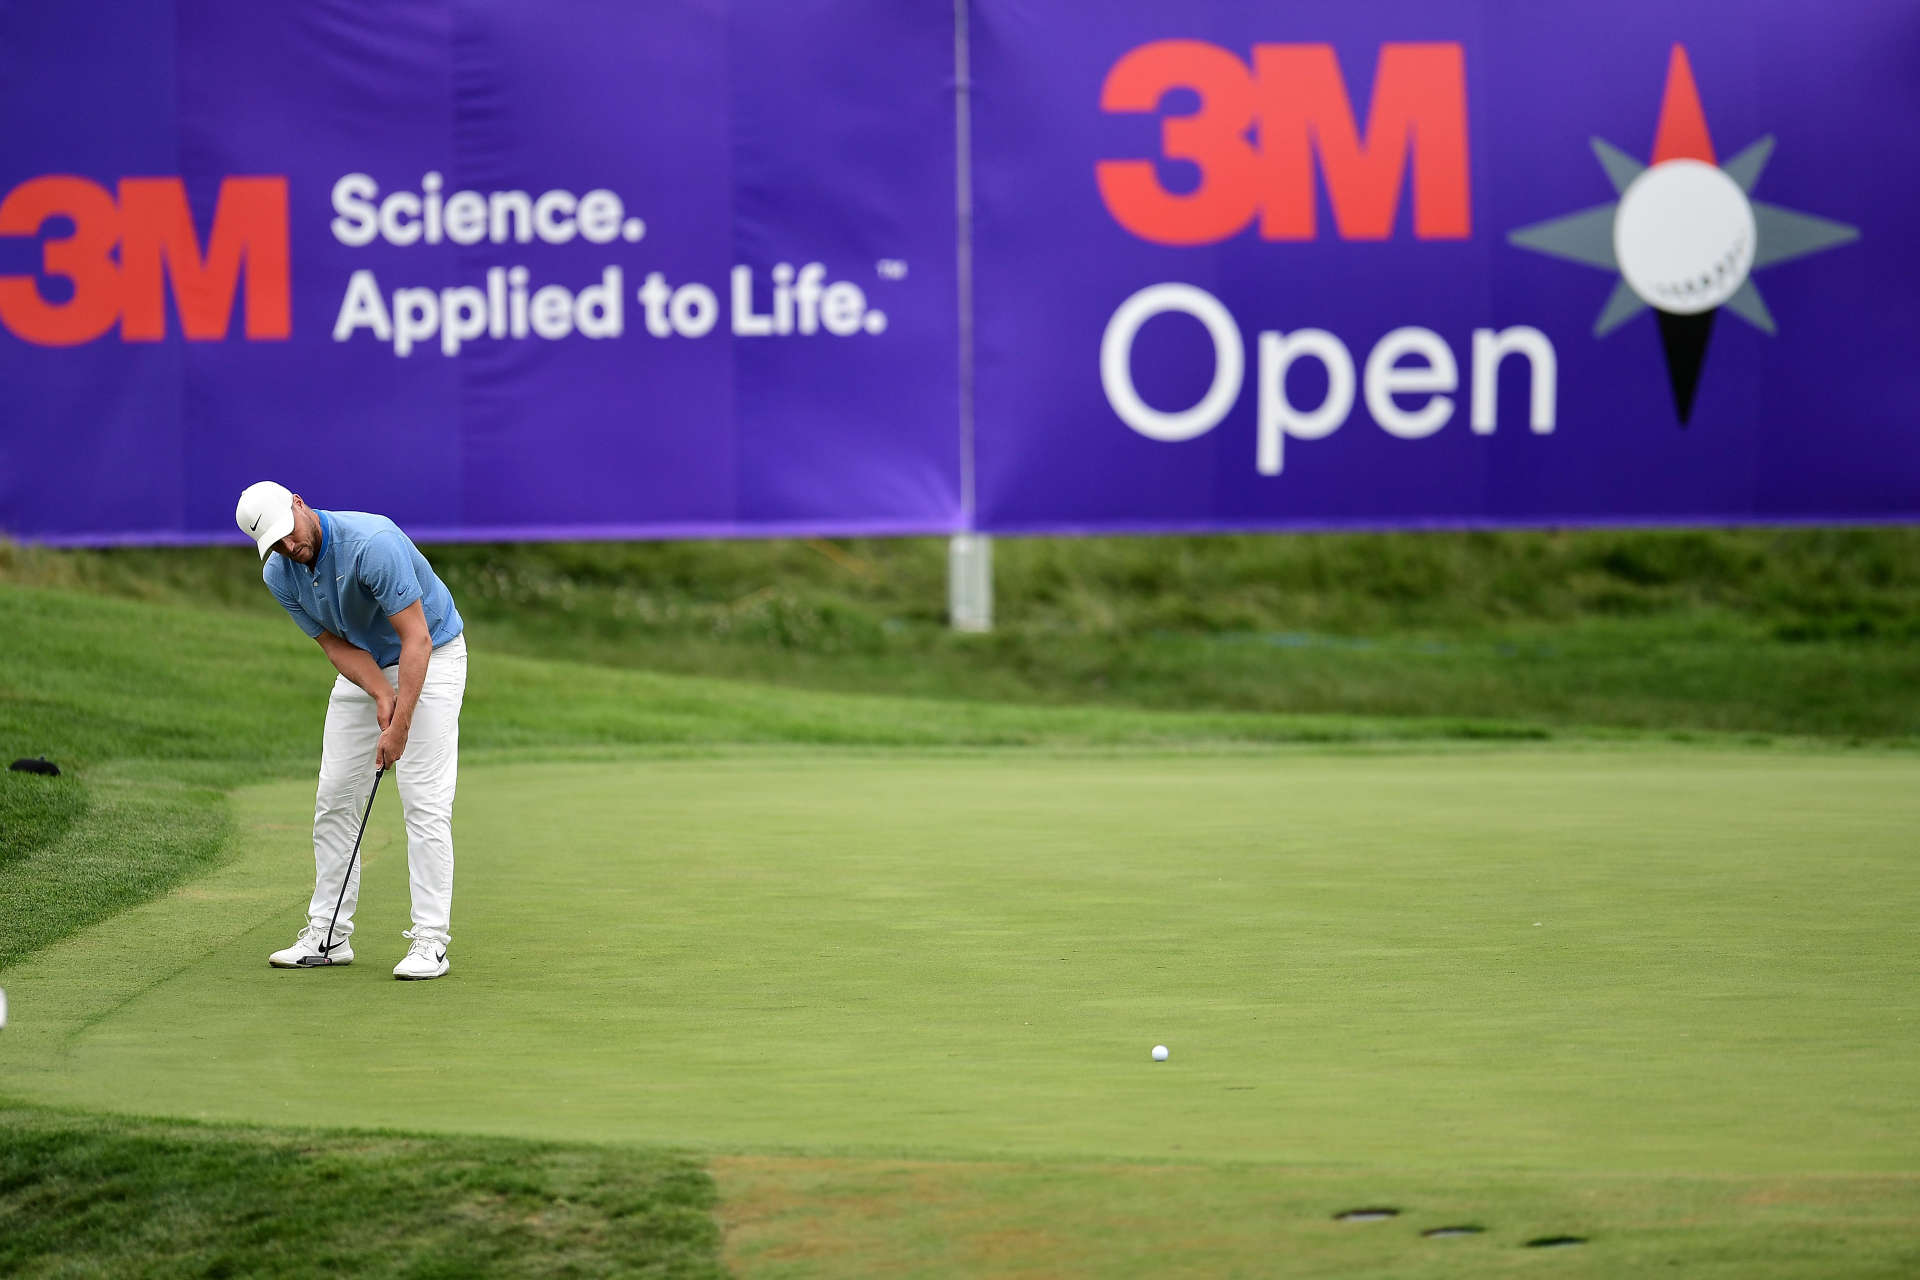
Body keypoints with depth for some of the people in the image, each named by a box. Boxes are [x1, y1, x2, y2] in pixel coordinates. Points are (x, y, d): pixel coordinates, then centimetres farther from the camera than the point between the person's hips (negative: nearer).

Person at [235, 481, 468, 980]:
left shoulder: (373, 542, -32)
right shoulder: (279, 574, -11)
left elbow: (416, 639, -30)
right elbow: (337, 645, -5)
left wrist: (399, 726, -33)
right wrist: (382, 696, -23)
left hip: (429, 657, -6)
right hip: (363, 667, 6)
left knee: (425, 802, -15)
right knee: (334, 798, 2)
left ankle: (430, 942, -15)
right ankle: (328, 936, 9)